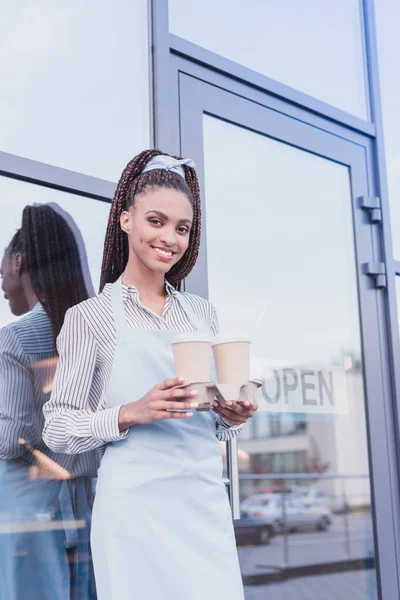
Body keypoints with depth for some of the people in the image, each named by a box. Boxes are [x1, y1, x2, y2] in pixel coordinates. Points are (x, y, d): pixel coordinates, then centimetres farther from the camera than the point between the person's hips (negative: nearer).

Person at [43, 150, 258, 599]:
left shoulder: (201, 313, 11)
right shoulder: (90, 316, -2)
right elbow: (57, 429, -4)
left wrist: (230, 418, -4)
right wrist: (131, 414, -18)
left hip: (206, 502, 4)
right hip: (136, 507, -4)